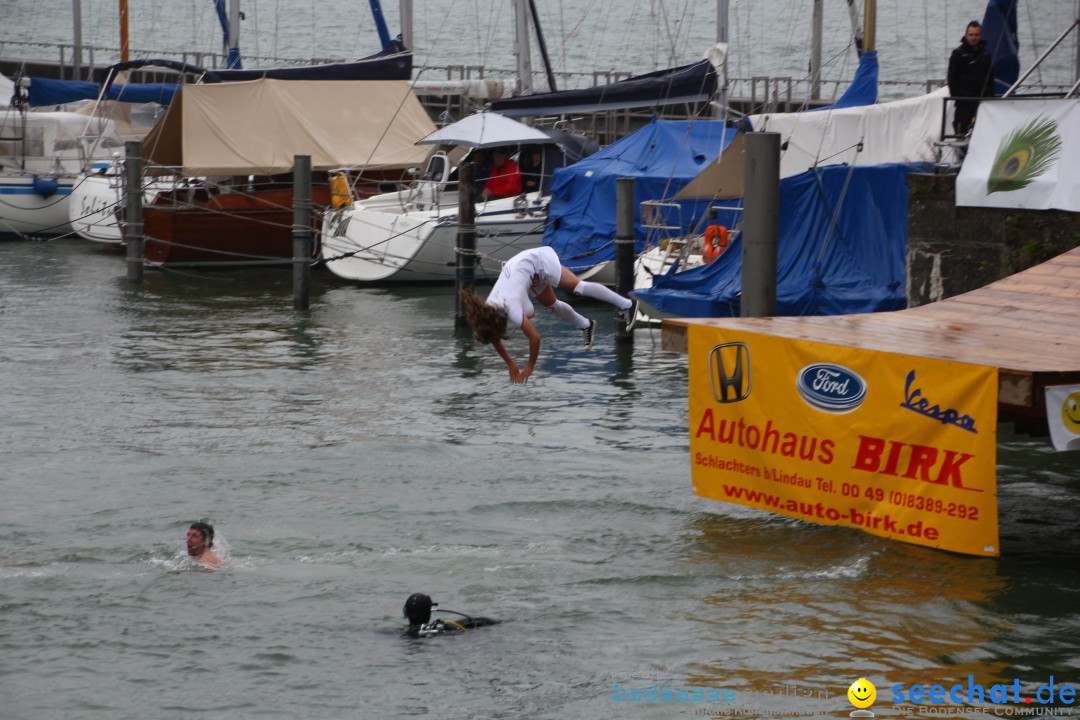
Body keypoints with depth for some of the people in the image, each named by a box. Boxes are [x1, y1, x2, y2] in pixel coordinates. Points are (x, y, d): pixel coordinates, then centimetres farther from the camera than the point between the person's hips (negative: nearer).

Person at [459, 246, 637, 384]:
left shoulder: (512, 309, -36)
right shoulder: (486, 311, -17)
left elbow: (534, 338, -31)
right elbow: (495, 340, -1)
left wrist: (529, 368, -20)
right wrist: (511, 365, -1)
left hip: (539, 260, -6)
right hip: (518, 263, 6)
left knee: (577, 287, -4)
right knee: (551, 305, 11)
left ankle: (626, 304, 5)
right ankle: (586, 325, 33)